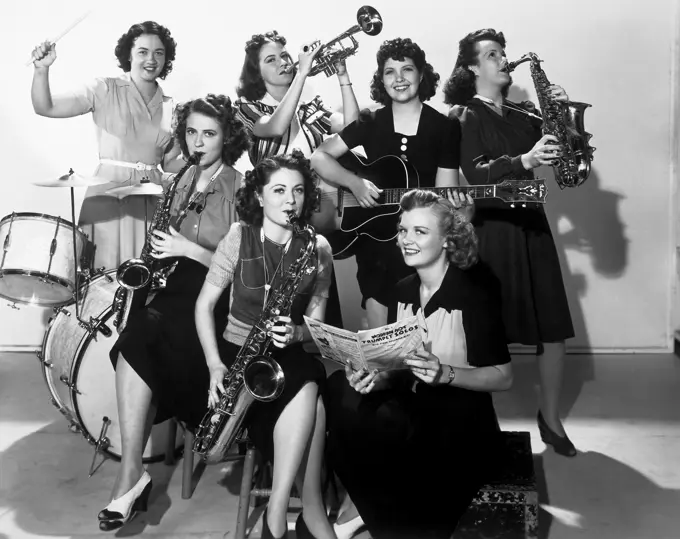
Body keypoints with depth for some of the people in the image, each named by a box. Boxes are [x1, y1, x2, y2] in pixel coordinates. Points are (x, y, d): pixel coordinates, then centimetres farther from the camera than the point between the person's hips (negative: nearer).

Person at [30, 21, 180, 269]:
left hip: (151, 198, 3)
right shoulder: (106, 89, -2)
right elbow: (44, 107, -9)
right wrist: (42, 69, -25)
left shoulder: (169, 106, 11)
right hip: (109, 193, -3)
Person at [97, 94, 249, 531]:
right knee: (137, 336, -28)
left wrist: (190, 250, -17)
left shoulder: (241, 189, -5)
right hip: (179, 286, 5)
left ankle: (131, 474, -18)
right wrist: (161, 251, 1)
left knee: (139, 339, -30)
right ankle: (132, 473, -26)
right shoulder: (184, 184, 13)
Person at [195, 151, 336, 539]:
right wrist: (215, 364, -12)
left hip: (289, 355, 2)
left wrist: (296, 332, -23)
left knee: (309, 389, -31)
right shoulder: (239, 237, -5)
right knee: (309, 396, -28)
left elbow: (316, 323, 0)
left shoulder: (317, 248, -1)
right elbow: (205, 305, -2)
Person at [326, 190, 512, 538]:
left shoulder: (473, 294, -11)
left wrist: (444, 373, -26)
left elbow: (503, 377, -10)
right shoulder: (402, 292, 7)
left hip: (460, 423, -6)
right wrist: (374, 376, -12)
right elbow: (397, 369, 11)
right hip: (409, 410, 6)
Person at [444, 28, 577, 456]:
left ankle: (551, 418, 18)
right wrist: (524, 161, -31)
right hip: (487, 227, -5)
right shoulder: (464, 115, -1)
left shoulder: (525, 114, 15)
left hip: (529, 223, 5)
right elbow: (476, 173, -17)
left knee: (553, 326, 3)